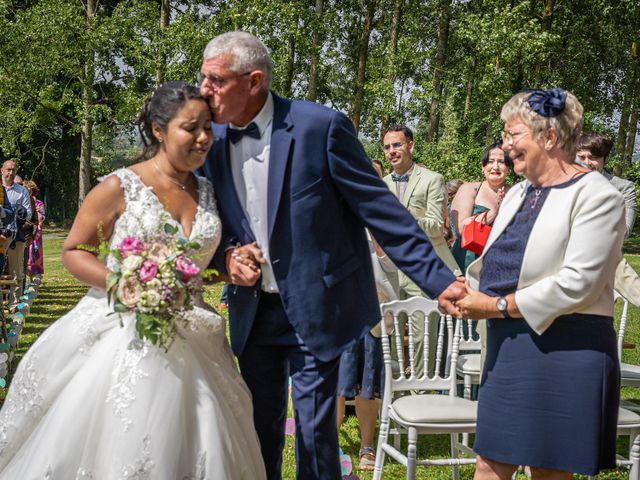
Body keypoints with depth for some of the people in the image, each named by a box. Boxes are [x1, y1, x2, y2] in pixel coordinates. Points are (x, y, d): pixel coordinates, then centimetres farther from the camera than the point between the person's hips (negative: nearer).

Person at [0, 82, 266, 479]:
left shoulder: (208, 192, 8)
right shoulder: (120, 188, -8)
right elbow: (73, 252, -4)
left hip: (187, 340, 5)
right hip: (124, 337, -5)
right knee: (109, 447, -1)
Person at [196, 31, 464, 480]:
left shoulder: (321, 126, -16)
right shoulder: (212, 139, -1)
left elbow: (383, 210, -14)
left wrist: (439, 280, -16)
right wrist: (227, 255, -11)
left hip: (315, 309, -4)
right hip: (252, 311, 5)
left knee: (315, 430, 2)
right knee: (259, 429, 13)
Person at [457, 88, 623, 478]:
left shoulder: (595, 195, -11)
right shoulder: (519, 193, 15)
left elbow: (577, 283, -20)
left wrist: (497, 306, -16)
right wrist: (465, 289, -1)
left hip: (564, 347, -8)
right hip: (508, 345, 8)